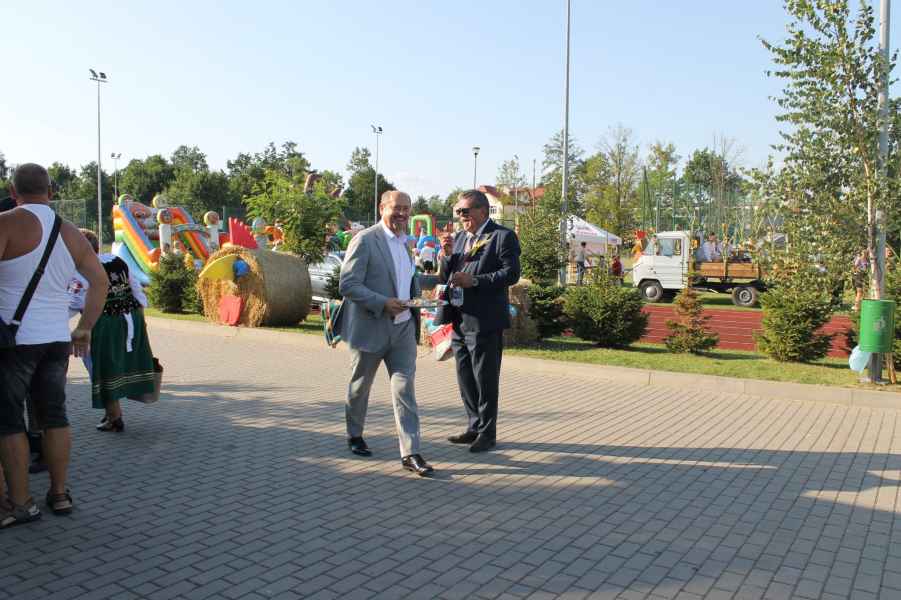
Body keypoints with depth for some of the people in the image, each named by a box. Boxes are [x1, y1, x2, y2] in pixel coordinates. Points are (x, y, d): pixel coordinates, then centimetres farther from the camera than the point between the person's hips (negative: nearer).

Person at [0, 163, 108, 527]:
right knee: (54, 416, 13)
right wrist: (85, 329, 16)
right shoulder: (70, 232, 9)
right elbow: (100, 281, 12)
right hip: (58, 339, 5)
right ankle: (59, 494, 20)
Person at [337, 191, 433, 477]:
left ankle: (410, 452, 0)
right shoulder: (364, 240, -12)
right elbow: (347, 284, -17)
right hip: (370, 329, -5)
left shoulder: (405, 241, 11)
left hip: (403, 327, 5)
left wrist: (415, 300, 10)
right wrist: (384, 303, -24)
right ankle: (355, 436, 36)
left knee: (405, 389, -2)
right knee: (359, 387, 14)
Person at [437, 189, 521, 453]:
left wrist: (474, 280, -21)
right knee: (465, 380, 16)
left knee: (485, 381, 2)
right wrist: (446, 254, -4)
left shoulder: (503, 236, -6)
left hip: (484, 322, -7)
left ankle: (487, 433, 15)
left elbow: (511, 273, -16)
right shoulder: (460, 237, 16)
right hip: (460, 320, 8)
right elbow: (446, 276, 14)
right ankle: (475, 426, 30)